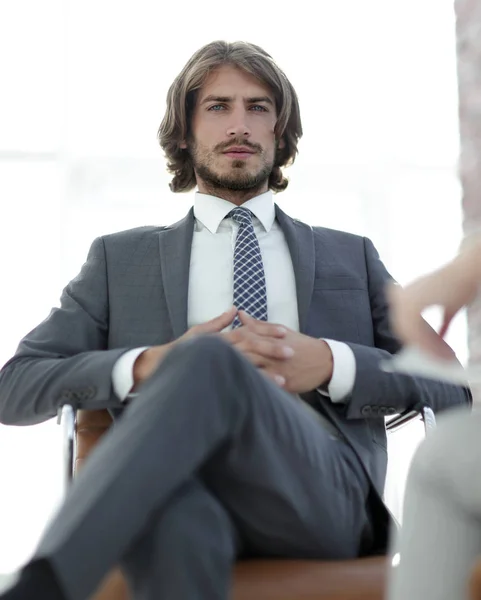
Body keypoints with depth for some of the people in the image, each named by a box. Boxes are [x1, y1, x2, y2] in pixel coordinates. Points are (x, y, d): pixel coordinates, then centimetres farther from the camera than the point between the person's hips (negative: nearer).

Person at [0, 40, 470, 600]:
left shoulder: (352, 256, 28)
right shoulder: (120, 258, 25)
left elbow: (452, 386, 18)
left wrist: (331, 364, -2)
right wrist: (148, 366, -5)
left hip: (323, 492, 2)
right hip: (185, 490, -1)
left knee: (206, 361, -34)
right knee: (175, 507, -42)